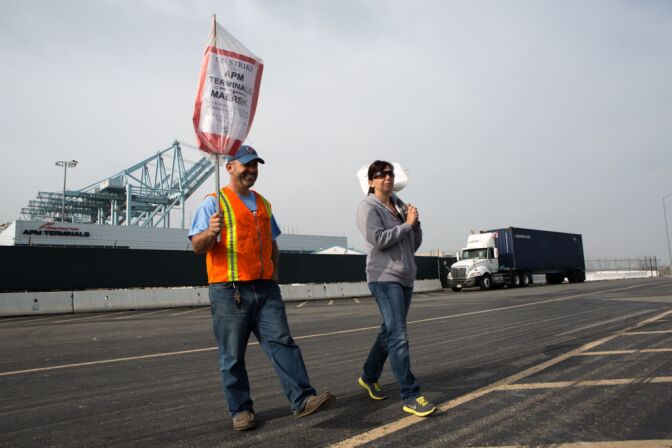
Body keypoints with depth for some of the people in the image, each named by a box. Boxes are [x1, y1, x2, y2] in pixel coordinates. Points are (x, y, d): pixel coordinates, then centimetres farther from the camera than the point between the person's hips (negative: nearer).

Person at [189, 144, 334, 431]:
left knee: (282, 342, -3)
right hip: (229, 291, -5)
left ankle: (302, 400, -2)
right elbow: (197, 246, -7)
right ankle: (241, 410, 16)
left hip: (265, 289, 5)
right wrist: (210, 232, -28)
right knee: (233, 356, 3)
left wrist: (274, 269, 14)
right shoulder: (214, 202, 0)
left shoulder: (262, 204, 19)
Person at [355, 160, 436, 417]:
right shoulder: (368, 207, -4)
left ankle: (369, 376, 33)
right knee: (398, 336, -12)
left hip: (405, 277, 8)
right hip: (384, 277, -8)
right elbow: (378, 239, -19)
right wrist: (407, 224, -11)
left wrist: (415, 224, -2)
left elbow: (415, 244, 15)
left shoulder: (400, 207, 15)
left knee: (389, 332, 16)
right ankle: (410, 397, -8)